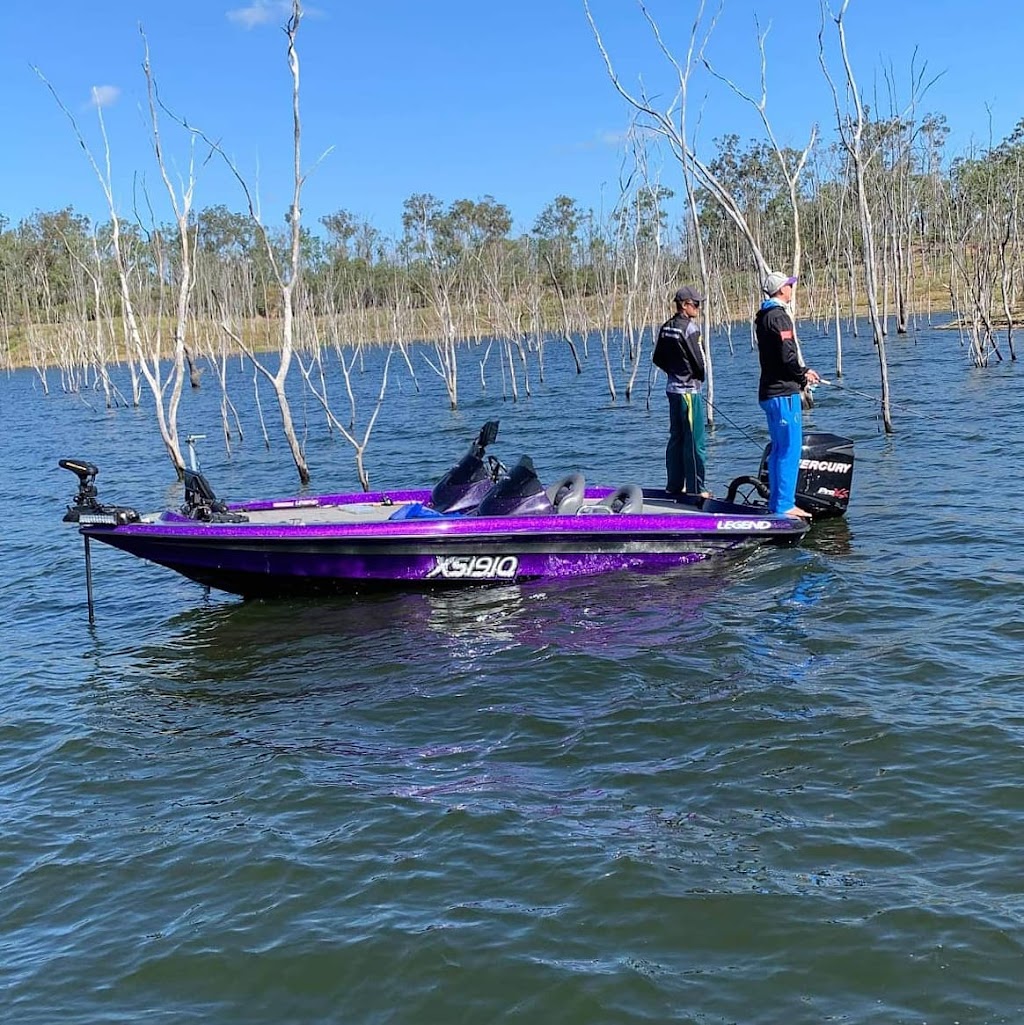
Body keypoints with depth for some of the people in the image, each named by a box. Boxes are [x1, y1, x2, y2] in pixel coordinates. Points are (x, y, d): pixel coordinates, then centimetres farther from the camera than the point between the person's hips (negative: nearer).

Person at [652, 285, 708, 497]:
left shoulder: (666, 328, 9)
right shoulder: (689, 327, -15)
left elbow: (658, 359, 14)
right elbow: (699, 361, -15)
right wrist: (699, 377, 4)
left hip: (673, 388, 9)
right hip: (690, 390, -9)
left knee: (676, 438, 14)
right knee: (695, 442, -3)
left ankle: (674, 485, 19)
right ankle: (695, 489, -1)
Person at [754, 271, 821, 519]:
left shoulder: (764, 316, 16)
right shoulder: (779, 316, -15)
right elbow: (787, 356, -21)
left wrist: (803, 371, 15)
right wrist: (803, 376, -4)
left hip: (770, 392, 10)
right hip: (783, 392, -10)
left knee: (779, 449, 15)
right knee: (790, 449, -7)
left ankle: (778, 503, 20)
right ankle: (783, 506, -6)